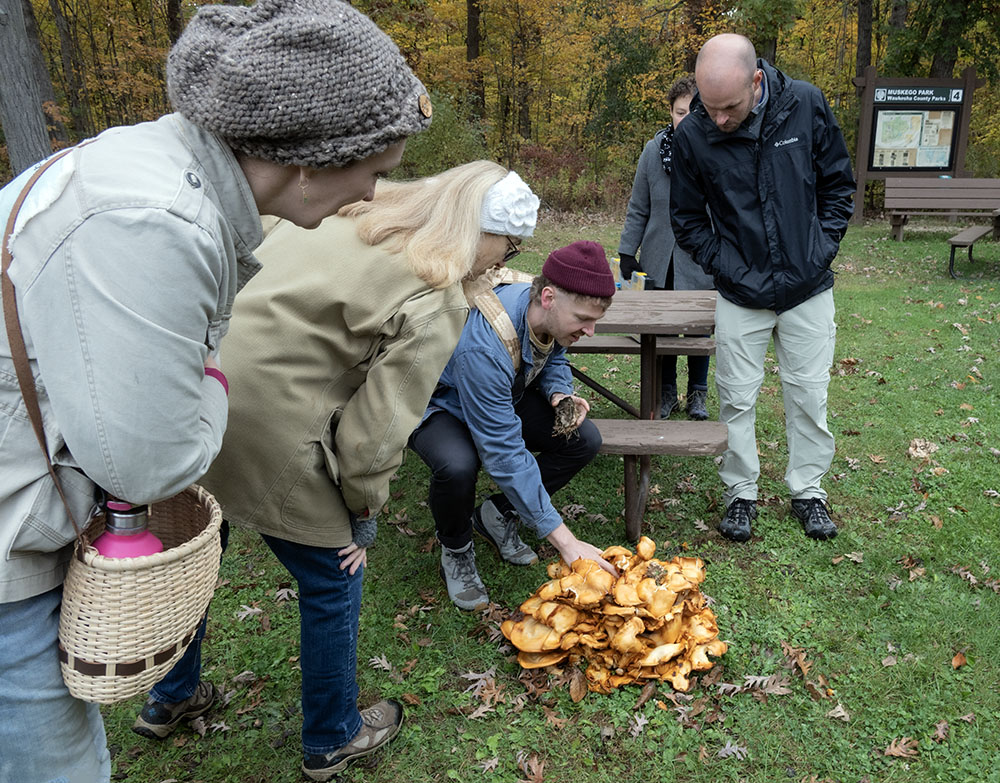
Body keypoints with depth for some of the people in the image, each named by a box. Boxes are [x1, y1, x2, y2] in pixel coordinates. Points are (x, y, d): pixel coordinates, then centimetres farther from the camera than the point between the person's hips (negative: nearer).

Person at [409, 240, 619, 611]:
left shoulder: (550, 314, -18)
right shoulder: (483, 347, -41)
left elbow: (554, 359, 7)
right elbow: (505, 454, -40)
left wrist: (559, 394, -18)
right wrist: (565, 541, -38)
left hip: (504, 396, 7)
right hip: (439, 404, -6)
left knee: (584, 440, -14)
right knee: (457, 466, -39)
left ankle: (497, 514, 7)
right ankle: (456, 551, -5)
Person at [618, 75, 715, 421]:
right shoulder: (653, 149, -1)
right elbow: (638, 208, 6)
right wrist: (627, 250, 5)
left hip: (702, 263, -2)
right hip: (660, 261, 2)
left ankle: (697, 393, 31)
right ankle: (666, 392, 30)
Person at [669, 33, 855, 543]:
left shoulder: (806, 105, -9)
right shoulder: (692, 136, -12)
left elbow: (838, 182, 4)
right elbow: (687, 219, 1)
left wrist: (822, 249, -3)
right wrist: (726, 267, -9)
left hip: (809, 289, 1)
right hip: (741, 295, 0)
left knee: (808, 396, 10)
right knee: (737, 399, 7)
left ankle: (807, 489, 29)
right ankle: (741, 492, 26)